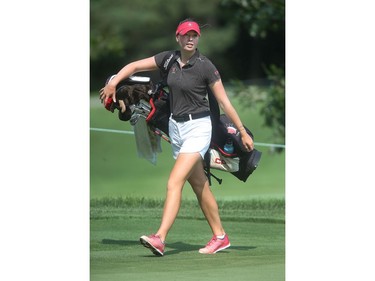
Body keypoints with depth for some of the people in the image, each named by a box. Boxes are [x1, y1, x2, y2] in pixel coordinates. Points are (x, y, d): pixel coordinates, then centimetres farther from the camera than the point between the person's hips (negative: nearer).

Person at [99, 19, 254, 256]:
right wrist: (113, 83, -3)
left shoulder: (205, 66, -12)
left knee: (175, 182, -18)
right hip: (176, 127, 6)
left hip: (198, 127, -6)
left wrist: (243, 132, -6)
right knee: (200, 185, 13)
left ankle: (160, 239, -26)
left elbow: (224, 102, -8)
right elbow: (135, 66, 10)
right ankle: (220, 237, 23)